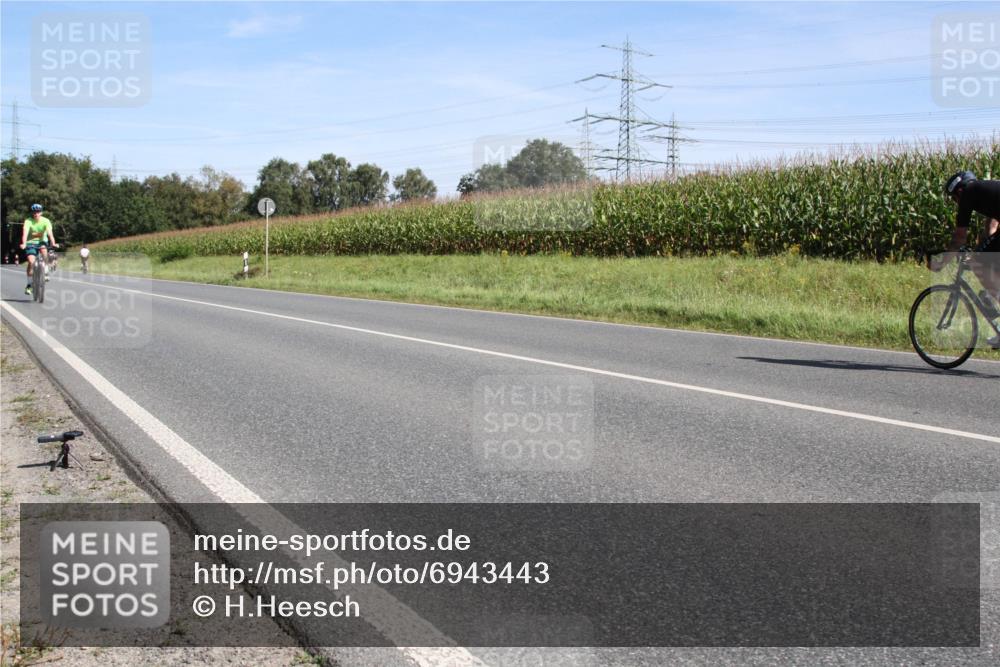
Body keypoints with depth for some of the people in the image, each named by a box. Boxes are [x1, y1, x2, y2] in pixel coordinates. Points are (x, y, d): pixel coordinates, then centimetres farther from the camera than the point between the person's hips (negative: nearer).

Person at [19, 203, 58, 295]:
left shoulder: (46, 221, -14)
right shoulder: (28, 221, -15)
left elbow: (49, 233, -27)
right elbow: (25, 233, -28)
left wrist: (53, 243, -44)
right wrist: (24, 244, -45)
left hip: (42, 241, 0)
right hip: (31, 243, 0)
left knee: (43, 249, -35)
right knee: (31, 261, -19)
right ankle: (29, 284, -5)